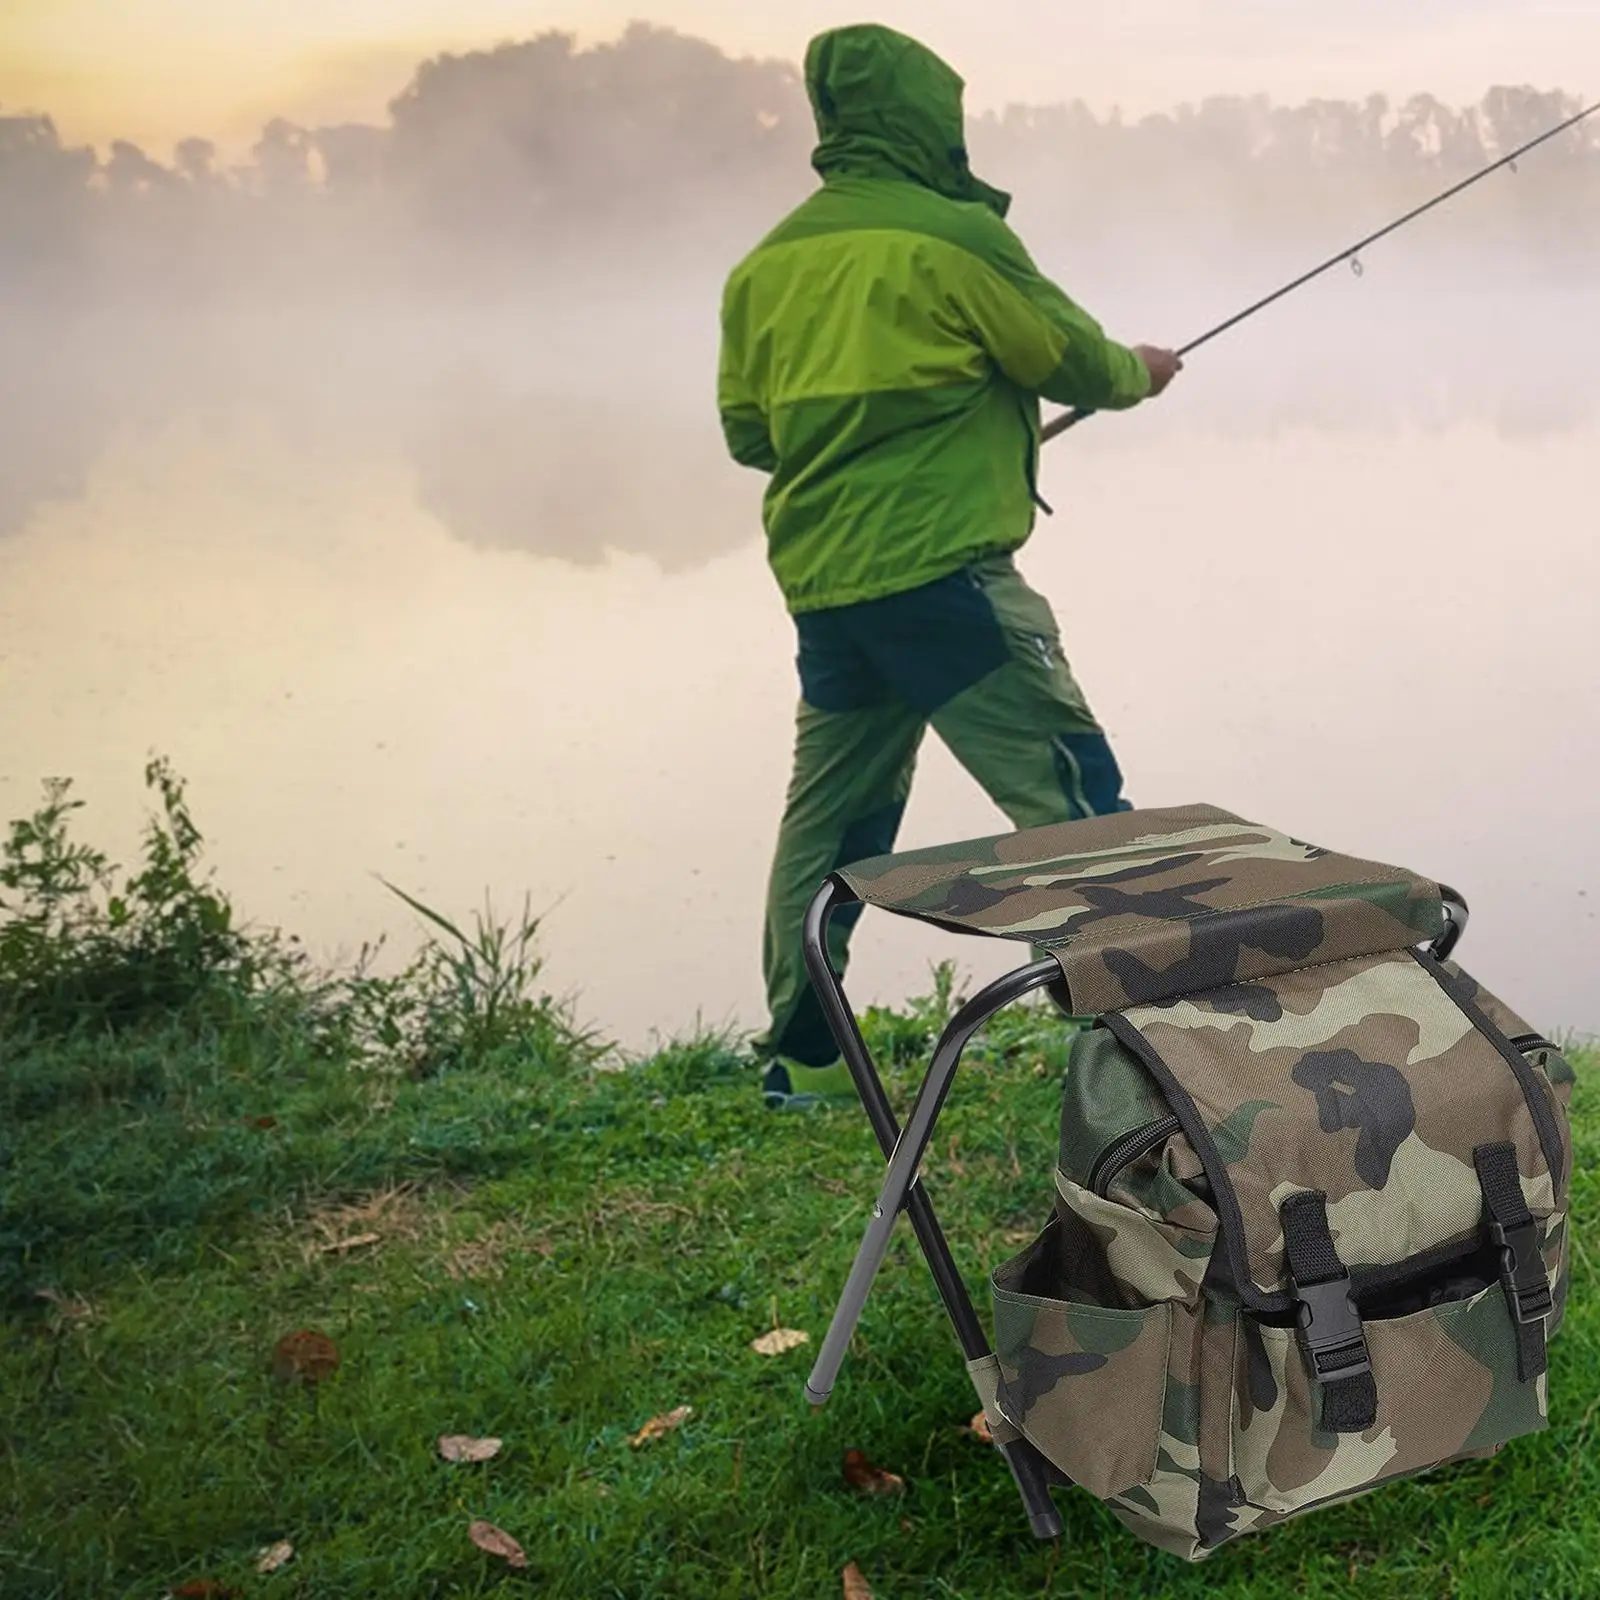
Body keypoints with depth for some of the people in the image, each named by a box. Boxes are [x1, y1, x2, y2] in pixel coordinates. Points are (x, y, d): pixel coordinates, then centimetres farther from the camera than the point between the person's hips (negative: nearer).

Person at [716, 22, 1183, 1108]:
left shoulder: (767, 263, 11)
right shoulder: (954, 238, -8)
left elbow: (747, 428, 16)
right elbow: (1076, 363, 0)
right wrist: (1140, 370, 21)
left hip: (820, 587, 7)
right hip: (942, 575, -7)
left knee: (829, 815, 16)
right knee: (1073, 800, -3)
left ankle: (802, 1057, 21)